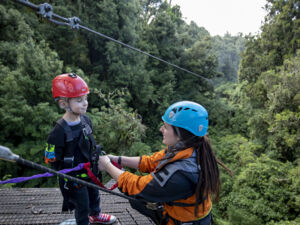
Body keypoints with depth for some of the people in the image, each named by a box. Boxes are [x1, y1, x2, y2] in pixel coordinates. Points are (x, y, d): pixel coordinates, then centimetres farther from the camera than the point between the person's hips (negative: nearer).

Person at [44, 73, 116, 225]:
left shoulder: (86, 120, -7)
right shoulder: (59, 131, -27)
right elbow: (53, 161, -19)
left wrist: (97, 155, 9)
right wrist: (69, 179, -16)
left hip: (91, 172, 7)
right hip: (74, 179, -6)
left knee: (94, 196, 28)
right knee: (82, 206, 14)